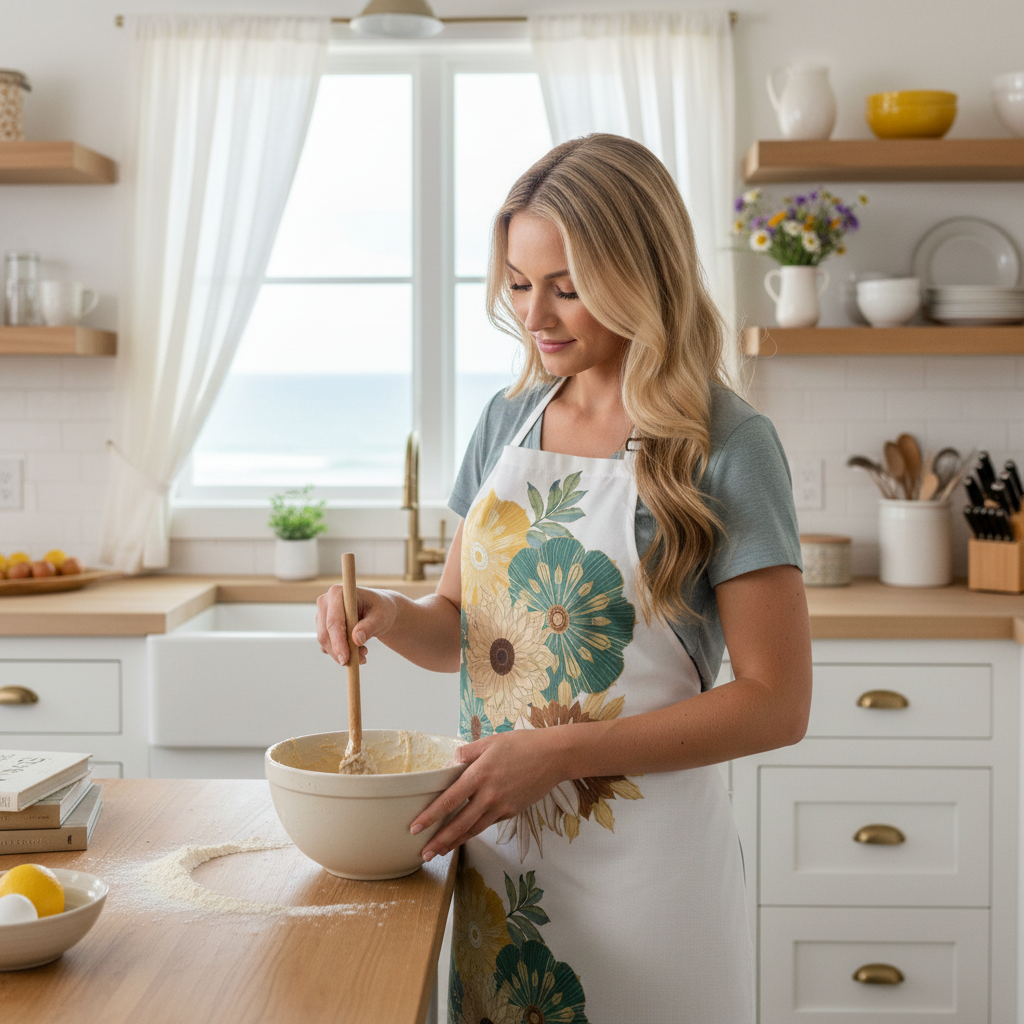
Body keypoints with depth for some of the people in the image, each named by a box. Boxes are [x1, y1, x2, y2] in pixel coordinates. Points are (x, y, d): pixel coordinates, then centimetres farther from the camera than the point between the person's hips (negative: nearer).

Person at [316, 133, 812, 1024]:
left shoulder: (726, 447, -13)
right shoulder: (509, 420, 5)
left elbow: (776, 704, -15)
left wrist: (559, 753, -22)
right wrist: (389, 617, -9)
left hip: (642, 864, -5)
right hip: (496, 850, 5)